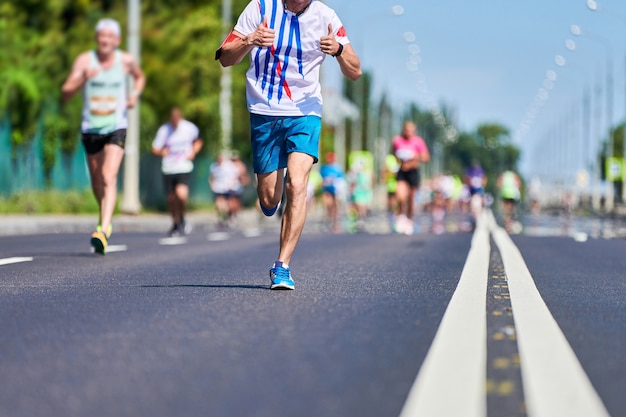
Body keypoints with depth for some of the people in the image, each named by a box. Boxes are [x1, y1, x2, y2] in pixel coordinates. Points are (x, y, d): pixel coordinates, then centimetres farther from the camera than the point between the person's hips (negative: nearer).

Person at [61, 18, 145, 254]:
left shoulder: (126, 61, 0)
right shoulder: (85, 60, -6)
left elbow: (140, 77, 24)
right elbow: (66, 94, -14)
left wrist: (135, 94, 3)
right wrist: (83, 79, -32)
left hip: (116, 128, -2)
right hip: (91, 128, 2)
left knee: (109, 178, -19)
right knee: (97, 182, 14)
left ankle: (103, 231, -30)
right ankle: (106, 219, 41)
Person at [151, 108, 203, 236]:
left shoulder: (190, 128, -1)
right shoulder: (164, 130, -3)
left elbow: (198, 142, 17)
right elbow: (155, 149, 3)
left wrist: (193, 152, -2)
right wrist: (162, 152, -19)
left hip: (184, 168, -2)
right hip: (168, 169, 2)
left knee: (181, 193, -24)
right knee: (171, 198, 6)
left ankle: (182, 218, 1)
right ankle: (176, 223, 30)